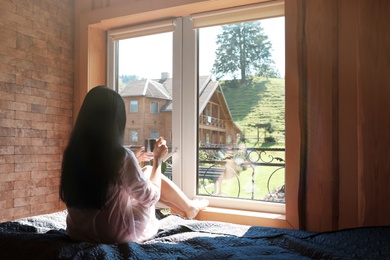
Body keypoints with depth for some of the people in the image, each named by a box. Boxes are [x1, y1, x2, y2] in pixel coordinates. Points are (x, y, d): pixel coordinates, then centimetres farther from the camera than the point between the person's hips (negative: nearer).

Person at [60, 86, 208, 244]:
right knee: (150, 171, 13)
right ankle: (189, 208, 36)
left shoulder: (71, 153, -5)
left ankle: (182, 209, 40)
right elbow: (150, 198, -10)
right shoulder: (122, 156, -25)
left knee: (144, 173, 19)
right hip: (119, 235, -6)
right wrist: (158, 159, 1)